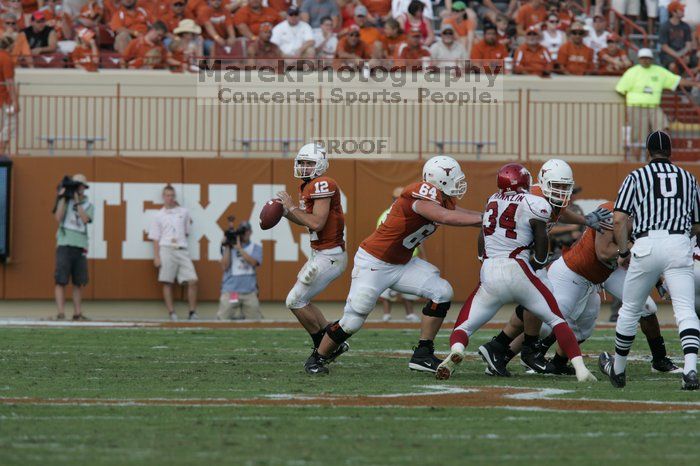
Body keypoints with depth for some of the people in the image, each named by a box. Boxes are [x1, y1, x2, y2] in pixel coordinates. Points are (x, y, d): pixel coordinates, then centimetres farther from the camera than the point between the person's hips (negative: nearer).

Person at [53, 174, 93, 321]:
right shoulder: (65, 200, 8)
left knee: (79, 282, 4)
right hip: (64, 244, -2)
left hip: (80, 247, 2)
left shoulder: (89, 205, 11)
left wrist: (77, 200, -7)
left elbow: (85, 219, -7)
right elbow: (58, 218, -6)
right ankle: (61, 313, -10)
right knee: (61, 281, -7)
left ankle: (77, 313, 11)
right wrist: (63, 198, -8)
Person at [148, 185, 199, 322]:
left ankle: (193, 312, -3)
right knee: (167, 283, -5)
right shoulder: (159, 216, 9)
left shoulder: (183, 212, 16)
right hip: (166, 249, -2)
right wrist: (156, 257, -2)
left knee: (192, 280, -9)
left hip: (182, 250, 2)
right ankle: (172, 313, -3)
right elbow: (155, 238, 5)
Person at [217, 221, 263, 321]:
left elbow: (253, 262, -10)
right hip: (230, 291, -1)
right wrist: (227, 247, -4)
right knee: (223, 319, -10)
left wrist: (239, 248, -11)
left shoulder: (256, 248, 8)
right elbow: (225, 266, -2)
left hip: (249, 291, 1)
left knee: (255, 320, 0)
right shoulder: (229, 247, 9)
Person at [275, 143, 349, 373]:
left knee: (295, 301, -5)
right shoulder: (307, 186, 12)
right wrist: (285, 211, 7)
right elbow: (307, 220, 23)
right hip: (321, 255, 10)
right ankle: (334, 343, 19)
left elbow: (316, 223, -25)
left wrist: (292, 207, -14)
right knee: (301, 300, 16)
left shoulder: (322, 185, -18)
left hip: (329, 257, -10)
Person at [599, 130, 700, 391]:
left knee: (630, 310, 15)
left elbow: (619, 219, 1)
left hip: (647, 245, -1)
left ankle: (618, 369, 29)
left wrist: (623, 252, 11)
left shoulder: (636, 177, 10)